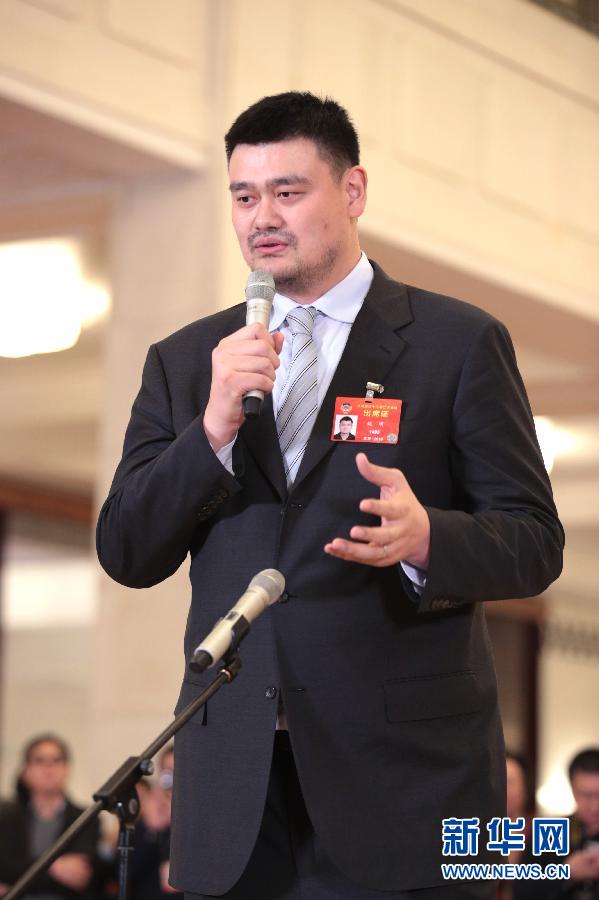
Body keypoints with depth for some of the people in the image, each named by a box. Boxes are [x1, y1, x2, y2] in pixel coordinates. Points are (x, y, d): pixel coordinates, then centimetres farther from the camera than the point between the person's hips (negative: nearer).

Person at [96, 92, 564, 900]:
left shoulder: (460, 343, 3)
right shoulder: (184, 361, 12)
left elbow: (534, 543, -1)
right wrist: (214, 427, -10)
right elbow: (125, 554, 6)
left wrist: (424, 537, -22)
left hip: (402, 774, -2)